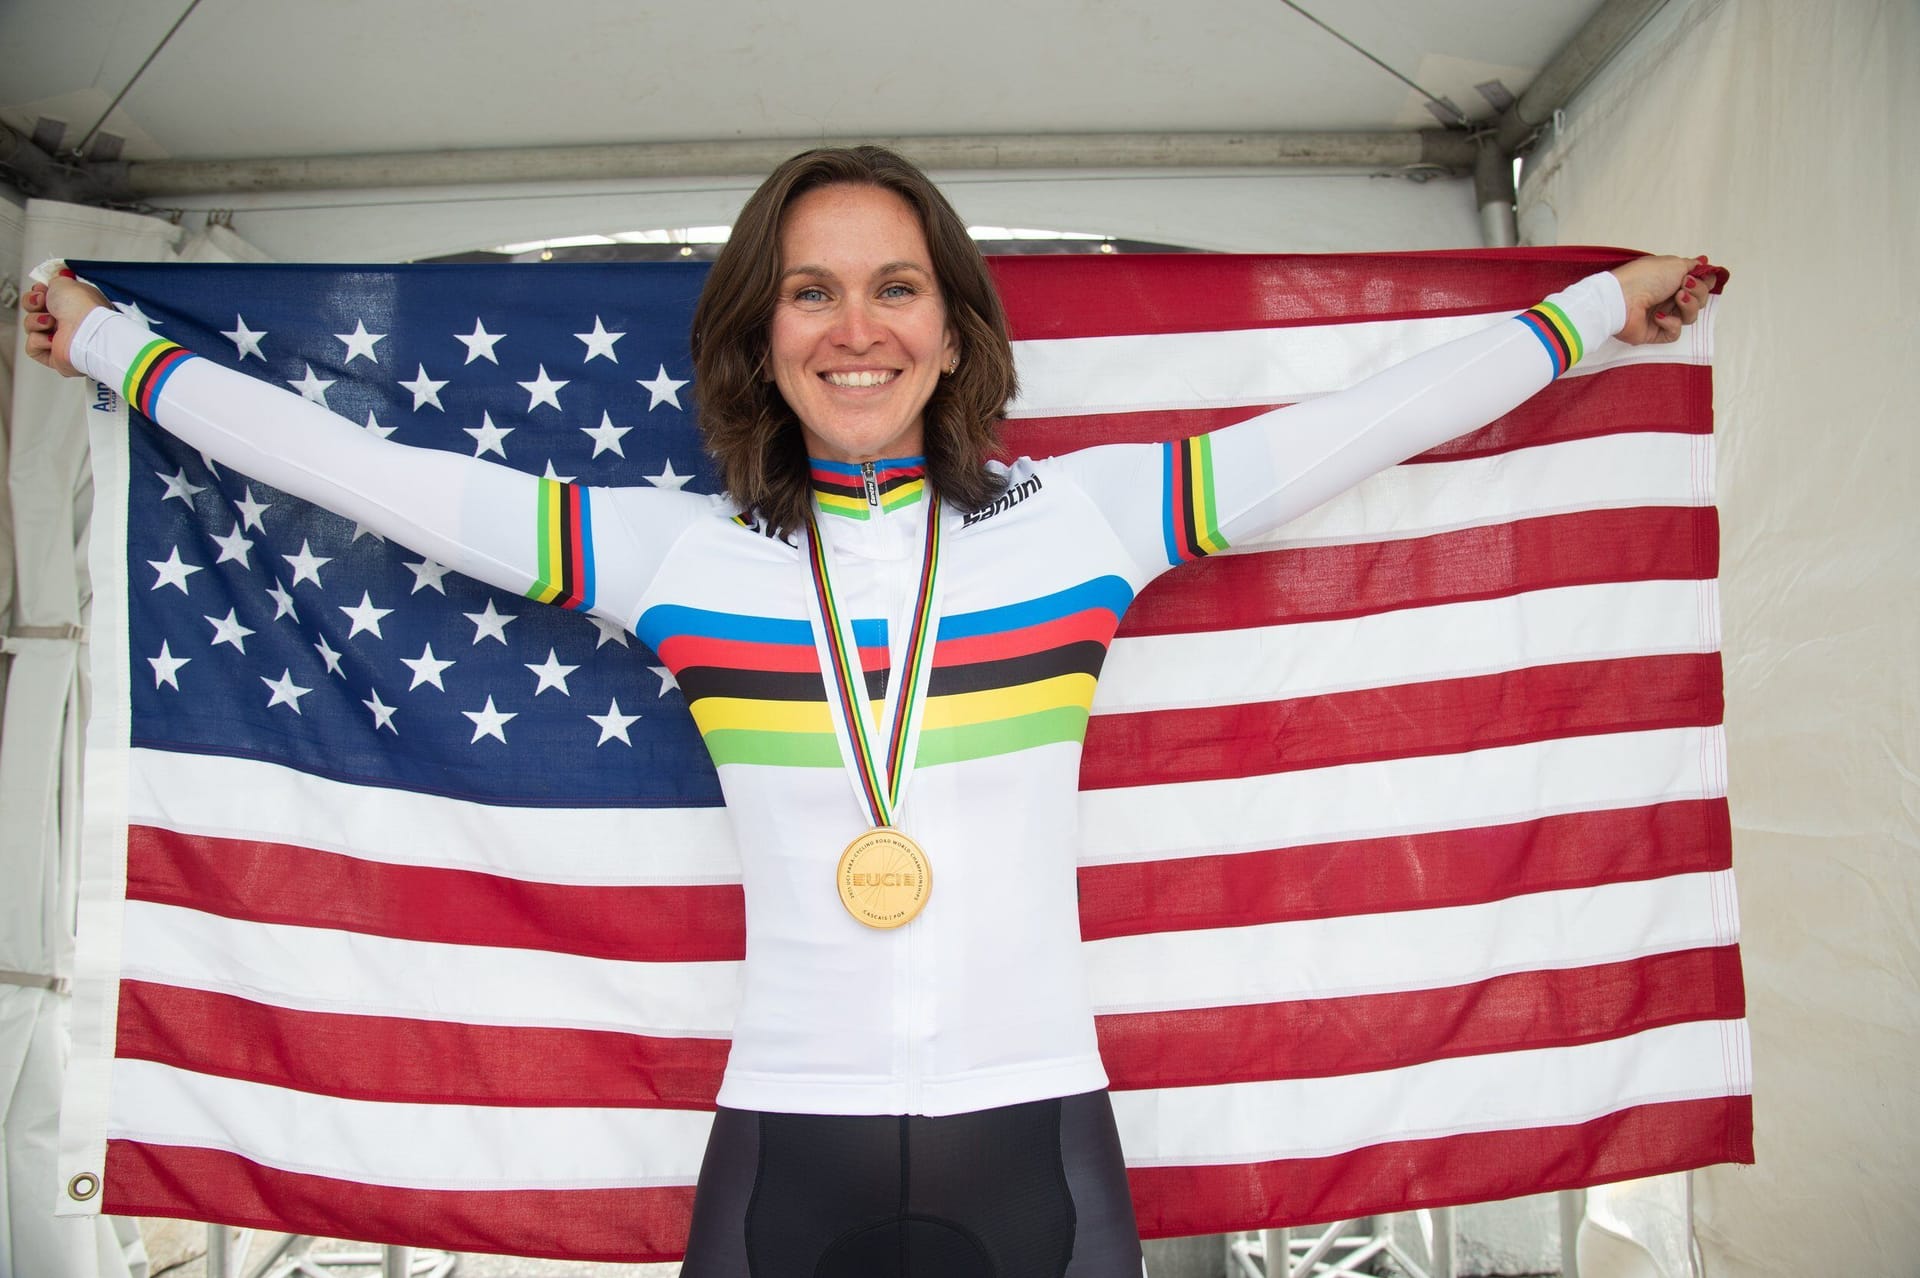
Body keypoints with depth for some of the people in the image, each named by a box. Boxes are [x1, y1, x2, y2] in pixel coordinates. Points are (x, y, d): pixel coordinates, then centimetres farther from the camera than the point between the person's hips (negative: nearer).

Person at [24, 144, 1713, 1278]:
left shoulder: (1087, 517, 1)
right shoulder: (675, 553, 2)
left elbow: (1367, 418, 8)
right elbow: (363, 467, 8)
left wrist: (1598, 308, 16)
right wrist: (114, 344, 15)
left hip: (1038, 1138, 0)